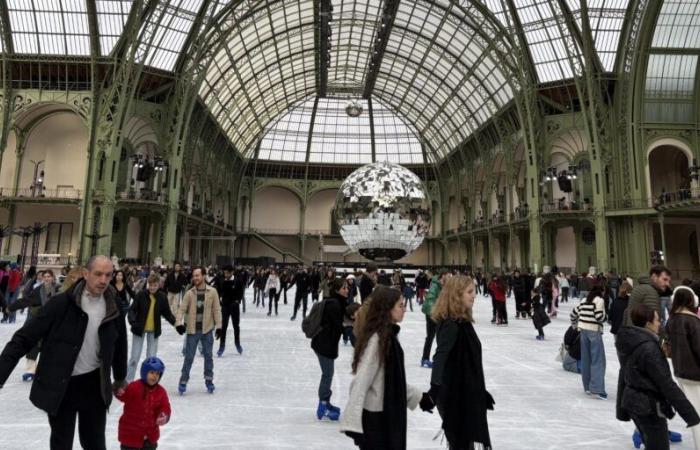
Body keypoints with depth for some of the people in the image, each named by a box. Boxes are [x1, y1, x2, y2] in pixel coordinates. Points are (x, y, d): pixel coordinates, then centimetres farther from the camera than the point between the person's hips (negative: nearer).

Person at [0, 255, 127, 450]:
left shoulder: (113, 308, -4)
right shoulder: (61, 303, -15)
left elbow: (119, 344, 9)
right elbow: (25, 338, -12)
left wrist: (120, 377, 19)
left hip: (94, 383, 2)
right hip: (59, 386, -2)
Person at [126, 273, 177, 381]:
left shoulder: (162, 297, -8)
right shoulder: (141, 295, -14)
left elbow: (167, 313, -1)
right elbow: (132, 310, -14)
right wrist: (133, 321, -33)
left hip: (154, 331, 2)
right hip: (140, 329, -2)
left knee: (152, 357, 10)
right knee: (135, 357, 5)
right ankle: (128, 381, 21)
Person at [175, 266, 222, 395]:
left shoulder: (212, 292, -4)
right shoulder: (189, 293, -2)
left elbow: (217, 310, -1)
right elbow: (182, 309, -3)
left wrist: (218, 326, -4)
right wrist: (179, 322, -19)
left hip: (207, 330, 0)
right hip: (192, 330, 0)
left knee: (208, 356, 11)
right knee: (189, 356, 6)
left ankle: (209, 380, 26)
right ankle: (183, 380, 19)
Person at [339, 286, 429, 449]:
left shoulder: (390, 335, 5)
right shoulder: (376, 339, -22)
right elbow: (361, 381, -25)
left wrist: (419, 397, 21)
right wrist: (352, 422, -29)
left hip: (390, 413, 9)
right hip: (375, 417, -9)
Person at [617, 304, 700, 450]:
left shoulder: (631, 343, 4)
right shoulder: (649, 348, -23)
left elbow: (624, 376, 11)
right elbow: (667, 384, -22)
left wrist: (622, 408, 19)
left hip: (632, 402, 8)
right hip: (650, 407, -8)